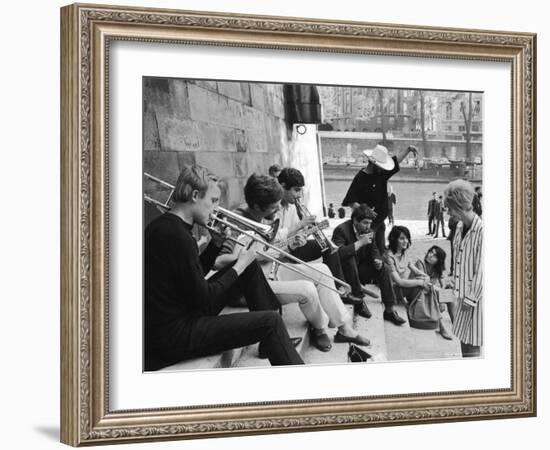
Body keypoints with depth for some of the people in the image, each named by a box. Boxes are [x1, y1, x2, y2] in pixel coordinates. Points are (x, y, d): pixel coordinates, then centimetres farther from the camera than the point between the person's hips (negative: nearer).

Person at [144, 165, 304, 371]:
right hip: (170, 334, -11)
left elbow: (196, 275, 20)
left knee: (250, 267, 16)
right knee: (270, 322, -16)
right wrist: (239, 266, -7)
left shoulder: (163, 225, 9)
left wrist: (217, 242, 9)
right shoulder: (176, 236, -23)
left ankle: (270, 343, 22)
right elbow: (205, 300, -20)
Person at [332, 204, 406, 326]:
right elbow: (339, 253, -38)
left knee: (384, 269, -12)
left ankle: (390, 310, -10)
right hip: (344, 273, -6)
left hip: (360, 269, 6)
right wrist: (360, 243, -36)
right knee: (350, 258, -35)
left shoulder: (369, 231, 0)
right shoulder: (341, 230, -22)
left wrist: (378, 260, -14)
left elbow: (374, 250, 10)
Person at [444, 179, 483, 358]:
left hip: (476, 295, -8)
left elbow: (481, 270, -18)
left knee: (472, 349, -3)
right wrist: (458, 290, 9)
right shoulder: (460, 226, 5)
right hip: (463, 293, 8)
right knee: (463, 338, 15)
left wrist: (471, 298, -14)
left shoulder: (481, 231, -21)